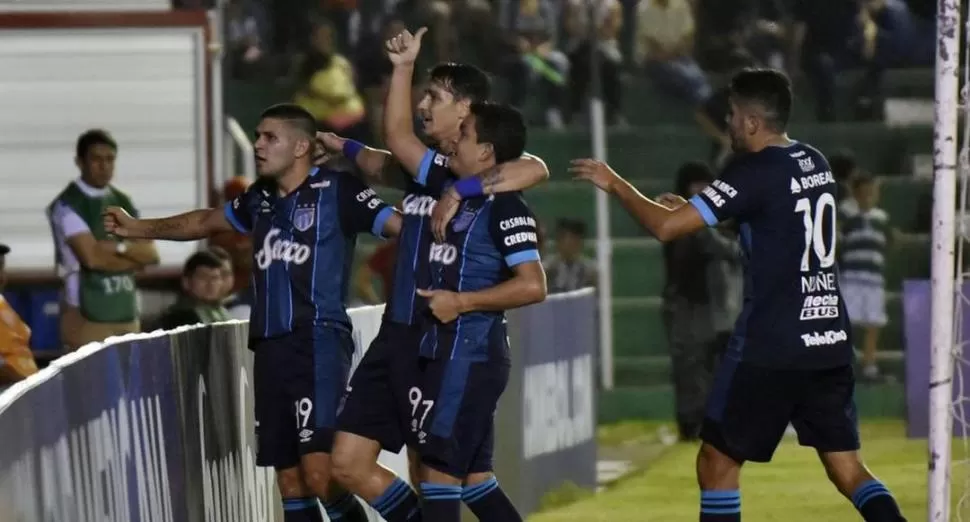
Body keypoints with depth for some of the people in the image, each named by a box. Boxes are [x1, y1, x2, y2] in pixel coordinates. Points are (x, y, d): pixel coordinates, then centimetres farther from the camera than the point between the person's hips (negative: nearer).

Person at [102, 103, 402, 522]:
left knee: (320, 476, -20)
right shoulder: (262, 198, 17)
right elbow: (207, 222, 34)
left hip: (318, 343, -7)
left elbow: (401, 225, -11)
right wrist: (137, 228, 41)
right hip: (270, 347, 7)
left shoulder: (336, 191, -4)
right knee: (290, 483, 5)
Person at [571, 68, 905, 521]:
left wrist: (615, 184, -1)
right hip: (829, 341, 7)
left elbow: (666, 226, -17)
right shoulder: (815, 163, 11)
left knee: (717, 463, 6)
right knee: (846, 467, 6)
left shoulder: (754, 173, -13)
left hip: (770, 347, -7)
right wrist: (693, 207, 25)